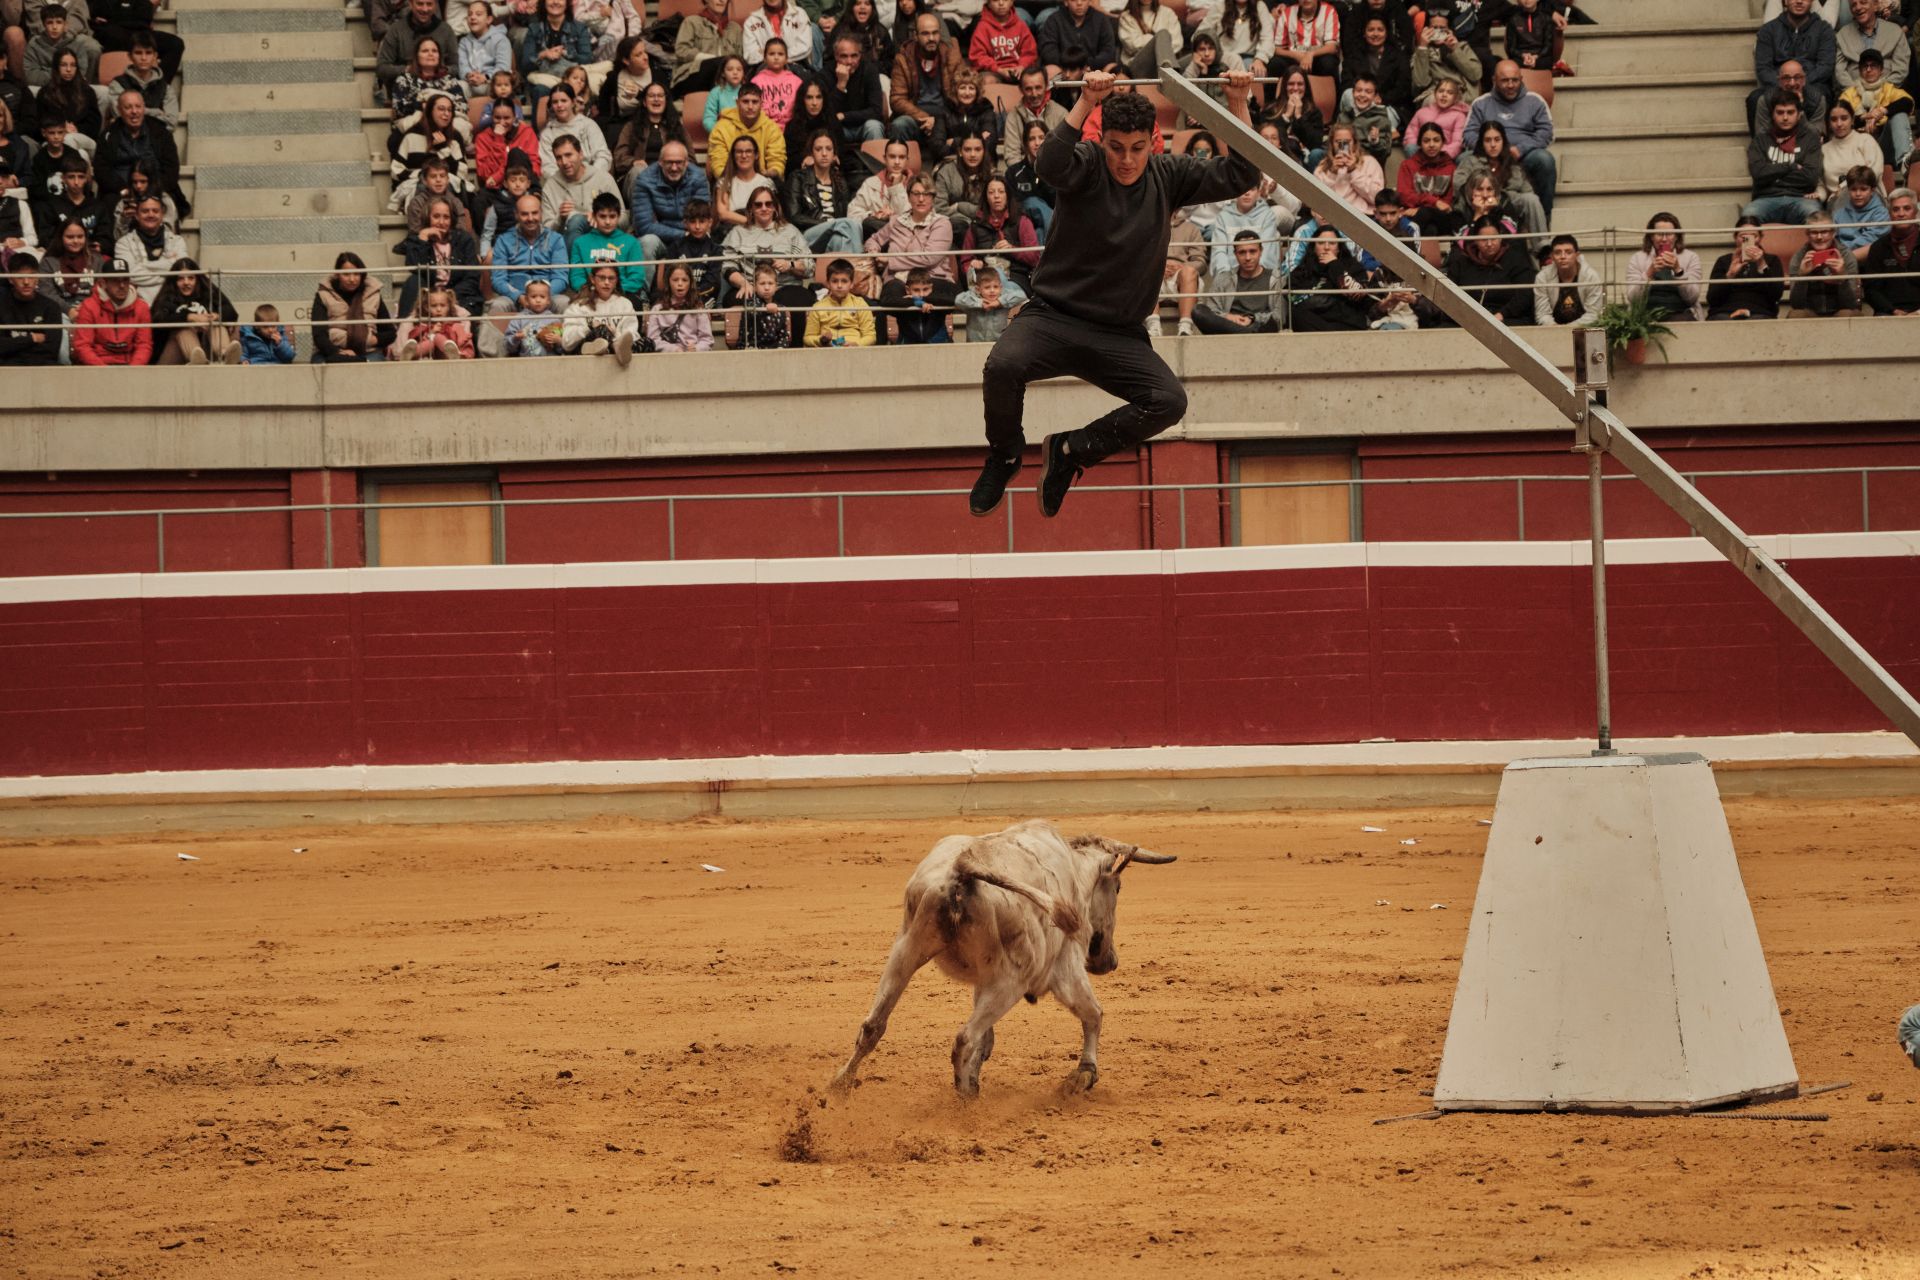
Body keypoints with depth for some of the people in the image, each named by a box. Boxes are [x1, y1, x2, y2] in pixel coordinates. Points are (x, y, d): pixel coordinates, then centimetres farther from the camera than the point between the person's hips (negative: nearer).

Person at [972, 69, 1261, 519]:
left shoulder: (1167, 177, 4)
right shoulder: (1086, 166, -7)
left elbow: (1239, 174, 1)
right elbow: (1051, 164, -31)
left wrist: (1238, 105, -10)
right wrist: (1086, 103, -40)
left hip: (1120, 337, 3)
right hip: (1053, 317, -3)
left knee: (1169, 401, -22)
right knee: (1003, 366, -33)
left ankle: (1069, 450, -1)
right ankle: (1004, 455, -1)